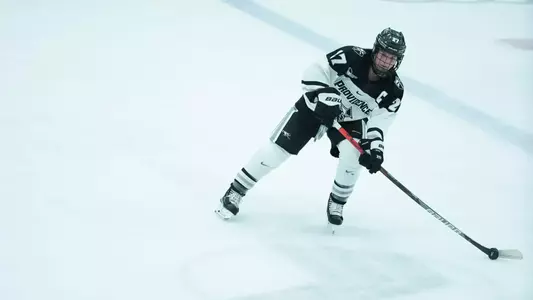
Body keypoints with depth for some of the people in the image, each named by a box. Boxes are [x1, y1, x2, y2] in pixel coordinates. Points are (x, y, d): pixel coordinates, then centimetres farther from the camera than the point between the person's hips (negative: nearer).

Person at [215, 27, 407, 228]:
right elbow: (313, 73, -26)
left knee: (353, 154, -26)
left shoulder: (394, 91, -19)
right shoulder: (351, 57, -27)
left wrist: (374, 148, -32)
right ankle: (235, 193, 4)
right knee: (277, 149, -9)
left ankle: (336, 203, 1)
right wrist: (323, 96, -40)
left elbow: (378, 123, -16)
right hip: (316, 105, -2)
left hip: (351, 120, 2)